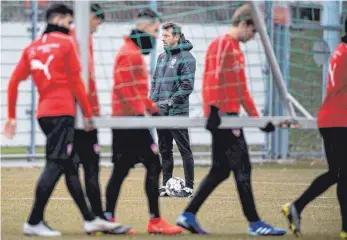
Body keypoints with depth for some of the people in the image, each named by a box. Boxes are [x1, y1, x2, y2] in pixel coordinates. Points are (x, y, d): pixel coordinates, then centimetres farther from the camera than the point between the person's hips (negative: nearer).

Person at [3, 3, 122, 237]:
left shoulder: (33, 47, 14)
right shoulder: (66, 43, -3)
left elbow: (14, 82, 7)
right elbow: (76, 82, -7)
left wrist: (12, 117, 10)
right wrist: (88, 114, -3)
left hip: (43, 113, 8)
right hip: (62, 112, -8)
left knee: (69, 166, 13)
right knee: (55, 165, -9)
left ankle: (90, 219, 18)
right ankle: (34, 222, -13)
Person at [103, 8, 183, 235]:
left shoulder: (134, 53, 21)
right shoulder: (130, 54, -12)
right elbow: (125, 88, -20)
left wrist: (152, 108, 23)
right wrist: (138, 112, -21)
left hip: (124, 121, 10)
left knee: (121, 170, 10)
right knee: (153, 166, -9)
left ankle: (108, 219, 11)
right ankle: (155, 221, -9)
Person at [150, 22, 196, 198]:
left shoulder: (186, 58, -7)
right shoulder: (162, 57, 16)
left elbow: (187, 85, -14)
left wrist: (170, 101, -17)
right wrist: (153, 101, 8)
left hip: (177, 112, -8)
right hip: (160, 112, 8)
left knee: (184, 150, -4)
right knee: (164, 150, 11)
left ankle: (189, 187, -3)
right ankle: (166, 186, 17)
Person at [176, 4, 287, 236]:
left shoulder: (235, 48, 20)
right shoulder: (224, 44, -9)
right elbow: (217, 82, -16)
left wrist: (256, 118, 22)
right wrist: (217, 115, -20)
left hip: (227, 119, 10)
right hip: (223, 117, -10)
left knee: (220, 171, 10)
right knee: (242, 169, -7)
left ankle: (189, 216, 10)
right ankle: (255, 224, -5)